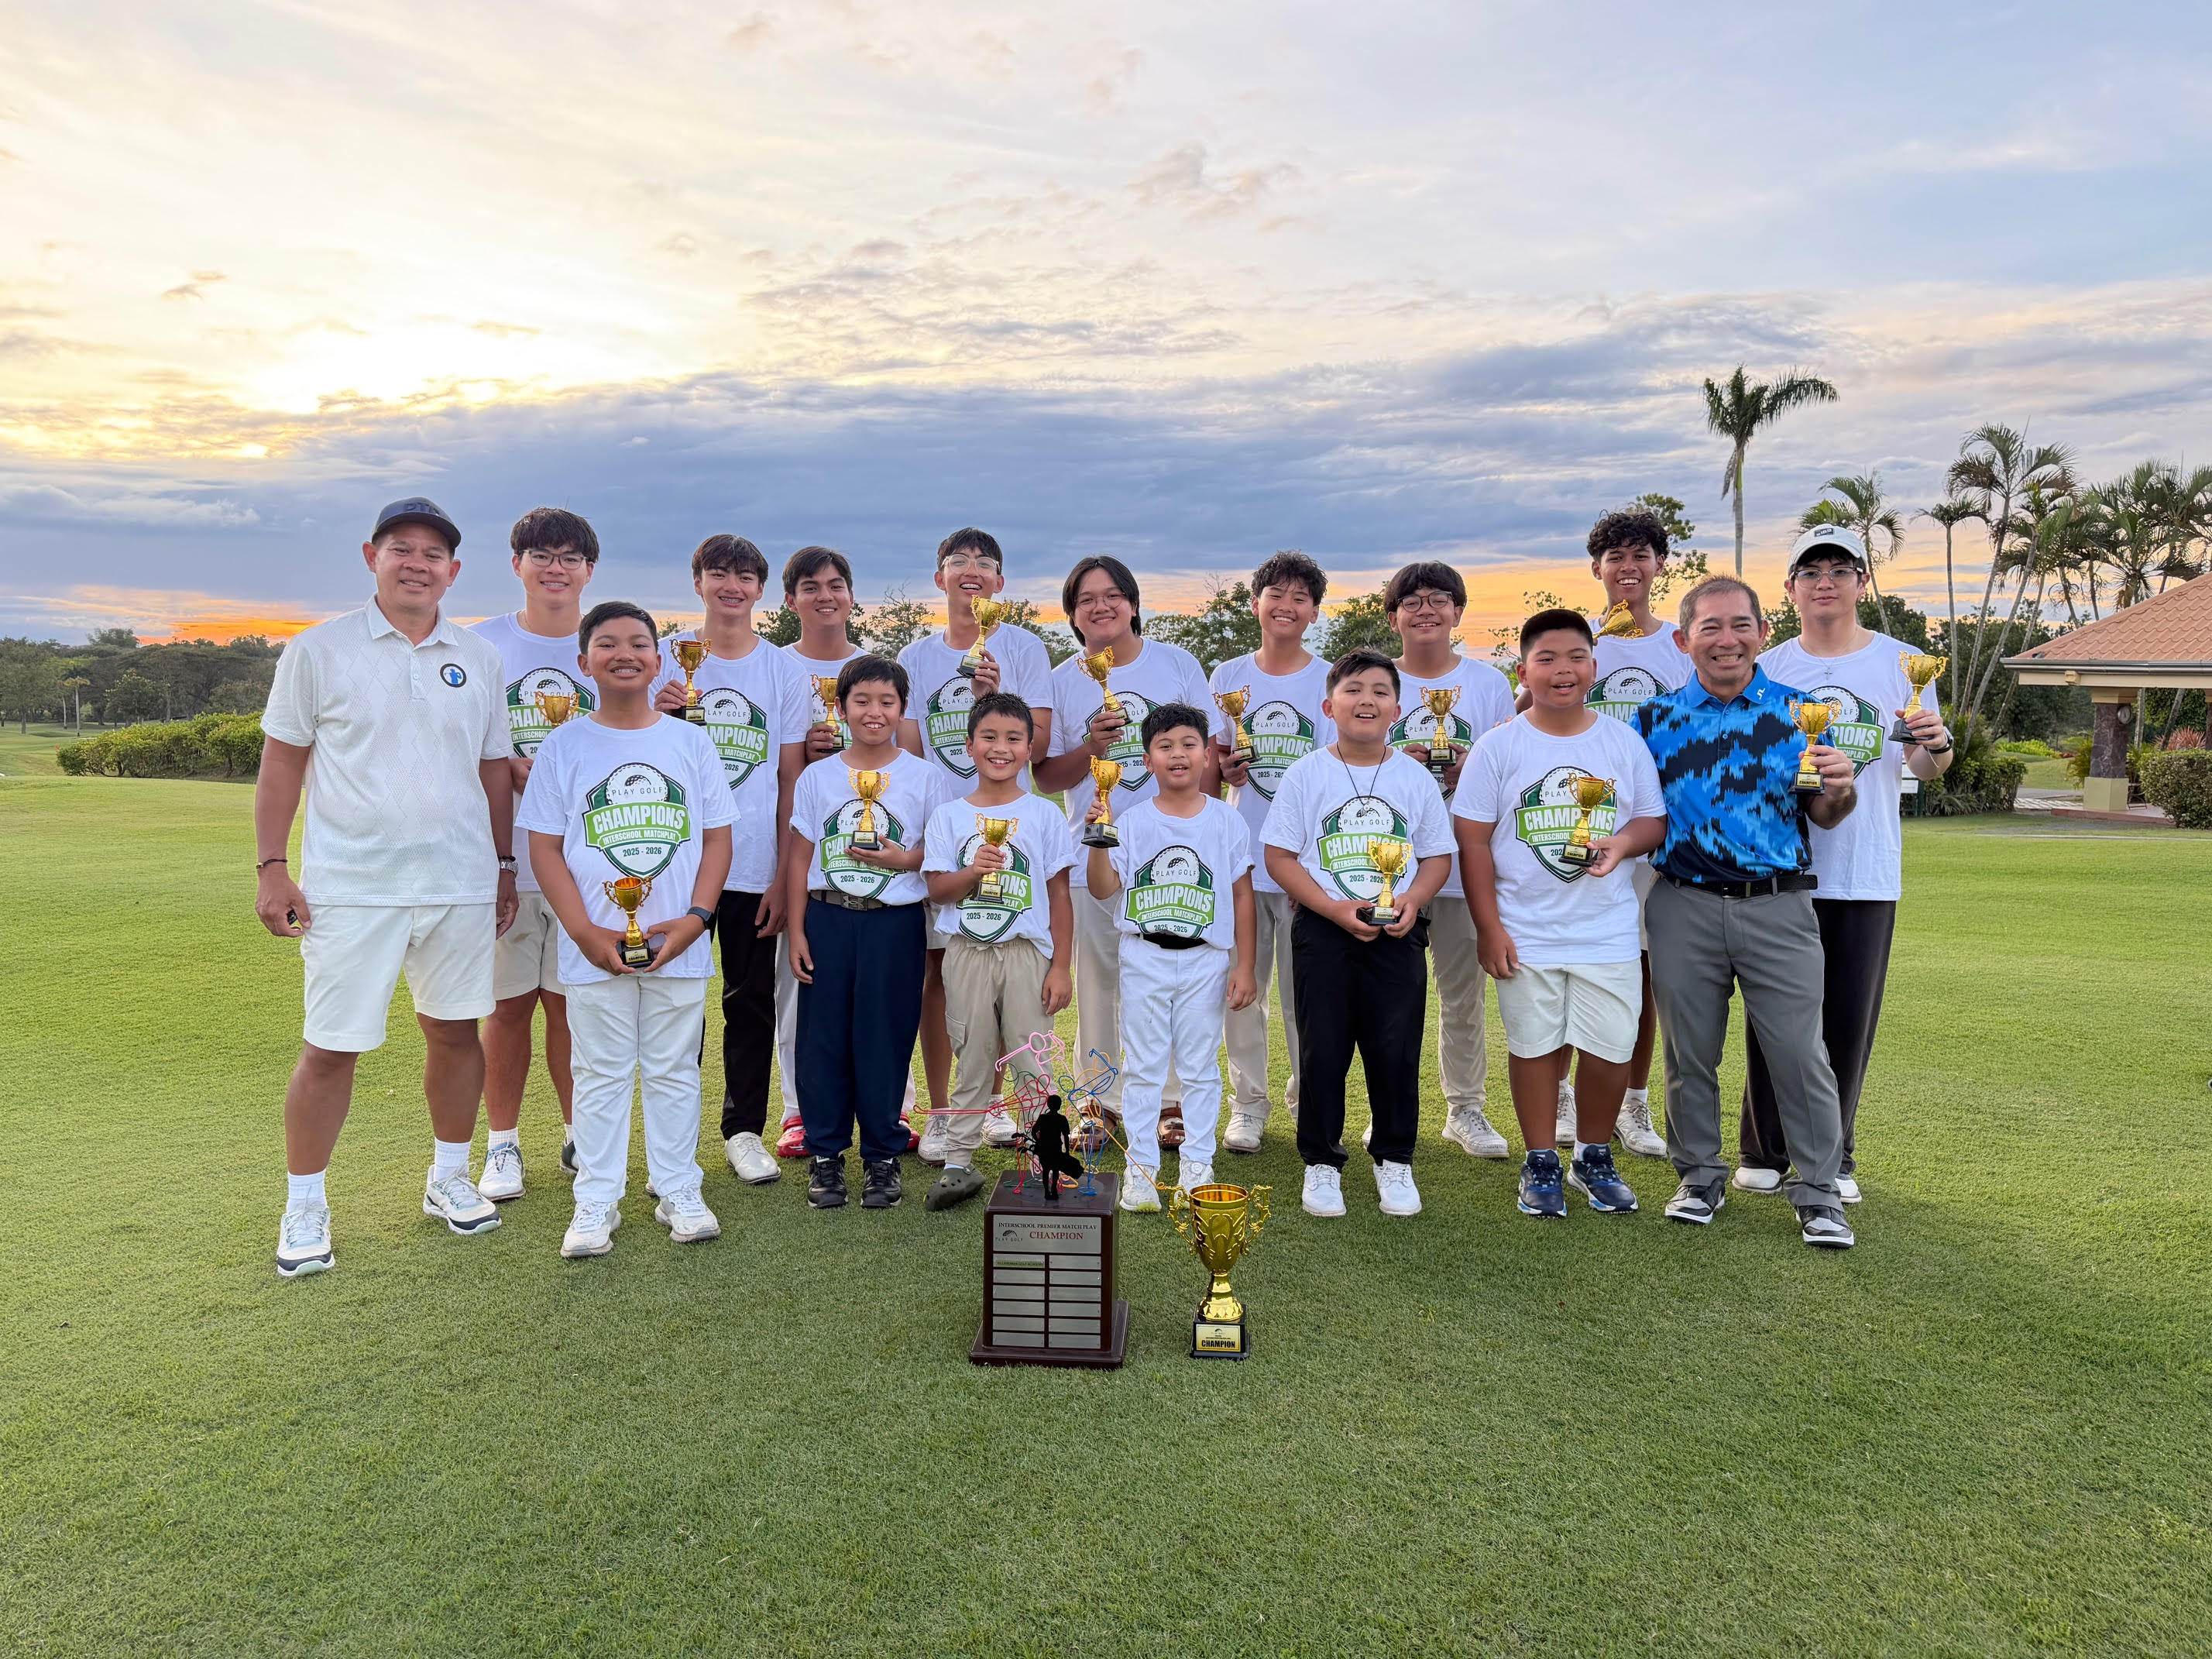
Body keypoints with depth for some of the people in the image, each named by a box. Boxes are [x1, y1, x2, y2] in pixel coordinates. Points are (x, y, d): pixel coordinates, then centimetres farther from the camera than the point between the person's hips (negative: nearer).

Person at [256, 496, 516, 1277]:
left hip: (460, 884, 3)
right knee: (330, 1046, 1)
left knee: (454, 1030, 11)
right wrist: (271, 869, -3)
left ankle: (449, 1176, 28)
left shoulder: (479, 658, 8)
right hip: (349, 886, -3)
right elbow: (282, 764, 2)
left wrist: (504, 866, 12)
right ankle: (305, 1205, 18)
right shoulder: (319, 649, 1)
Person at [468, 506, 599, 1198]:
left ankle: (580, 1135, 22)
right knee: (508, 1002, 5)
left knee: (571, 1000, 6)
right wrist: (513, 770, -13)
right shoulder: (481, 643, 5)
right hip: (503, 855, 0)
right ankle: (502, 1143, 19)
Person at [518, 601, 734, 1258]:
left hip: (679, 947, 1)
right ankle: (595, 1202, 19)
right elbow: (544, 845, -1)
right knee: (601, 1074, 8)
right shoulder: (564, 746, 2)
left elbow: (716, 836, 4)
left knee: (674, 1072, 11)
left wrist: (696, 917, -9)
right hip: (594, 951, -1)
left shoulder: (691, 742, 5)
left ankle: (678, 1191, 22)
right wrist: (584, 931, -11)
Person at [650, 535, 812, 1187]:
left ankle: (744, 1131, 22)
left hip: (756, 870, 1)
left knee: (752, 1004, 8)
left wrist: (784, 876, 0)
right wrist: (660, 718, -14)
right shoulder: (666, 658, 4)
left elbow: (791, 782, 6)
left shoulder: (785, 671, 6)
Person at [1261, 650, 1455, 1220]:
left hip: (1398, 935, 2)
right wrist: (1334, 908, -14)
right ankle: (1322, 1163, 18)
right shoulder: (1307, 773, 0)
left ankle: (1394, 1161, 23)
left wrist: (1413, 899, -10)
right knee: (1322, 1050, 4)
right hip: (1323, 932, -1)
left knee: (1396, 1050, 5)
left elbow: (1439, 855, 10)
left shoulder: (1415, 776, 6)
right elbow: (1280, 856, -3)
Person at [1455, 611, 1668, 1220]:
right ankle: (1540, 1164, 25)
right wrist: (1488, 926, -8)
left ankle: (1594, 1158, 27)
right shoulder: (1499, 746, -3)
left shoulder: (1625, 742, 4)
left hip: (1609, 932, 2)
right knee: (1535, 1046, 8)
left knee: (1610, 1049, 4)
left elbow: (1655, 820, 9)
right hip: (1526, 933, -1)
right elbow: (1473, 838, -3)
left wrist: (1623, 841, -15)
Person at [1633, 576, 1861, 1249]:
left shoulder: (1798, 710, 5)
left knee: (1799, 1052, 0)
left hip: (1779, 907, -1)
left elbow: (1825, 815, 8)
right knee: (1689, 1052, 10)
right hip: (1684, 908, 1)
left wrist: (1840, 787, -13)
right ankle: (1700, 1175, 26)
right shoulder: (1655, 718, 6)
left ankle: (1818, 1191, 14)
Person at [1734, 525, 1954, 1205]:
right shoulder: (1765, 669, 6)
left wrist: (1936, 746, -14)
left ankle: (1834, 1157, 19)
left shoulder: (1902, 663, 6)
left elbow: (1929, 767, 7)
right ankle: (1763, 1152, 16)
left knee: (1850, 1021, 5)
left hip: (1867, 873, 0)